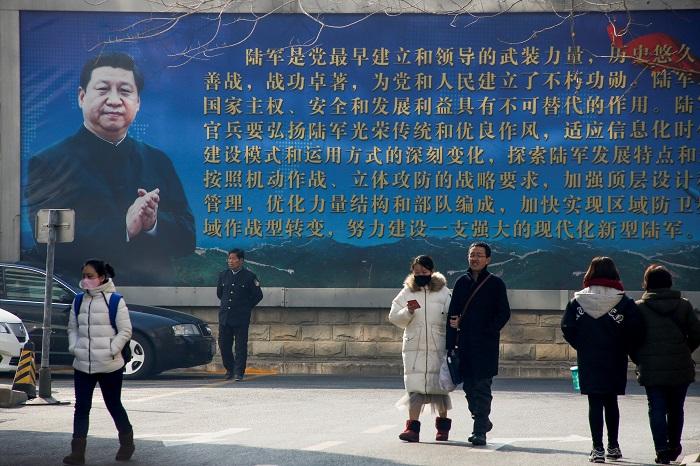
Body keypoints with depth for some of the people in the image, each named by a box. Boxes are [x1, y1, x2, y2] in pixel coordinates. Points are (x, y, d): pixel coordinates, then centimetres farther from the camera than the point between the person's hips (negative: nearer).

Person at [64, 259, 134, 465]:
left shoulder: (115, 301, -8)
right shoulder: (79, 301, 7)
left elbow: (125, 330, -8)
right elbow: (72, 328, 15)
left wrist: (111, 350, -15)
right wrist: (74, 347, -1)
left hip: (110, 366, -4)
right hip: (82, 365, 4)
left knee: (114, 405, 10)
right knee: (81, 407, 1)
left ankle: (127, 443, 31)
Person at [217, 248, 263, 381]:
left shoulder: (249, 277, -4)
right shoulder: (223, 275, 9)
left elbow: (258, 295, 3)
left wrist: (247, 307, 5)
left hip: (241, 318, -4)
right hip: (224, 316, 4)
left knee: (241, 345, -3)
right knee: (224, 344, 5)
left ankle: (239, 372, 2)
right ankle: (229, 369, 23)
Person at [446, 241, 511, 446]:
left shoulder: (495, 284, 0)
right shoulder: (462, 282, 11)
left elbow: (504, 314, -2)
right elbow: (453, 314, 11)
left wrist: (488, 332, -13)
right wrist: (451, 345, 6)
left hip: (486, 345, -4)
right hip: (465, 344, 4)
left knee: (482, 388, -8)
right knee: (469, 387, 9)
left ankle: (480, 431, -7)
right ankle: (482, 422, 28)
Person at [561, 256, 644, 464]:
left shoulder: (578, 300, -3)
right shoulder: (624, 302, -7)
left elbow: (567, 328, -6)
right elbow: (636, 332, -13)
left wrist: (582, 347, 7)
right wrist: (623, 349, 4)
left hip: (588, 361, -1)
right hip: (615, 362, 1)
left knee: (595, 403, 2)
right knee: (611, 402, 16)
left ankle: (598, 449, -2)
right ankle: (613, 446, 22)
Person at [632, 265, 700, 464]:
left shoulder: (639, 307, -4)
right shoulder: (684, 305, 1)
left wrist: (639, 361, 9)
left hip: (652, 370, -2)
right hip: (680, 368, 2)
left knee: (657, 410, 2)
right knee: (676, 409, 17)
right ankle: (674, 447, 28)